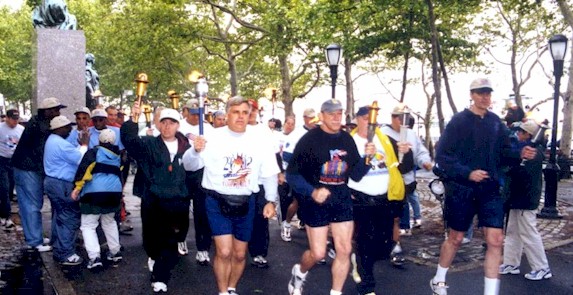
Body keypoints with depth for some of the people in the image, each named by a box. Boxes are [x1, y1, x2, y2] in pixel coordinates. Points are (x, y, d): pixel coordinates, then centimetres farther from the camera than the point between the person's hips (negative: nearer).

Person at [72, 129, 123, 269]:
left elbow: (84, 169, -10)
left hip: (95, 193, -5)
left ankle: (94, 257, -8)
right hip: (114, 192, 6)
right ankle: (115, 252, 29)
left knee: (88, 225, 4)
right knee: (109, 222, 27)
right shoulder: (117, 156, 20)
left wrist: (77, 187, -11)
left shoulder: (94, 151, 2)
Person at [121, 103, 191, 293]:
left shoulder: (186, 147, 3)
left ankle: (160, 278, 17)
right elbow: (129, 140, -18)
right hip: (153, 202, 0)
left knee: (171, 242, 3)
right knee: (151, 239, 13)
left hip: (177, 203, 0)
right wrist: (133, 120, -31)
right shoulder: (149, 144, 0)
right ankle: (155, 257, 46)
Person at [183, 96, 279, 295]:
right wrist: (195, 150, -31)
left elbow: (269, 173, 8)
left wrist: (270, 200, 4)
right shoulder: (214, 137, -7)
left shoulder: (258, 140, -1)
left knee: (240, 254, 12)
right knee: (224, 251, -11)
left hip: (245, 203, 3)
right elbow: (190, 165, -10)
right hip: (218, 201, -3)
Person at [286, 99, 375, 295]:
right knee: (318, 253, 0)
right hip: (316, 203, -4)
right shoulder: (310, 139, -12)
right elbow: (292, 174, -13)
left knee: (345, 250, 3)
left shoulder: (347, 140, 3)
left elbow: (356, 175, 6)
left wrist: (367, 157, -13)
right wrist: (312, 192, -26)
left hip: (342, 201, 5)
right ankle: (299, 271, 33)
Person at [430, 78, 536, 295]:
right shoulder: (459, 121, -9)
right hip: (462, 189, -4)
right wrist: (467, 173, -23)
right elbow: (442, 157, -13)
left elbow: (504, 152, 11)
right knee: (456, 238, 10)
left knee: (495, 240, -4)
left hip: (490, 190, 4)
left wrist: (520, 154, -9)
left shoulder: (496, 122, 6)